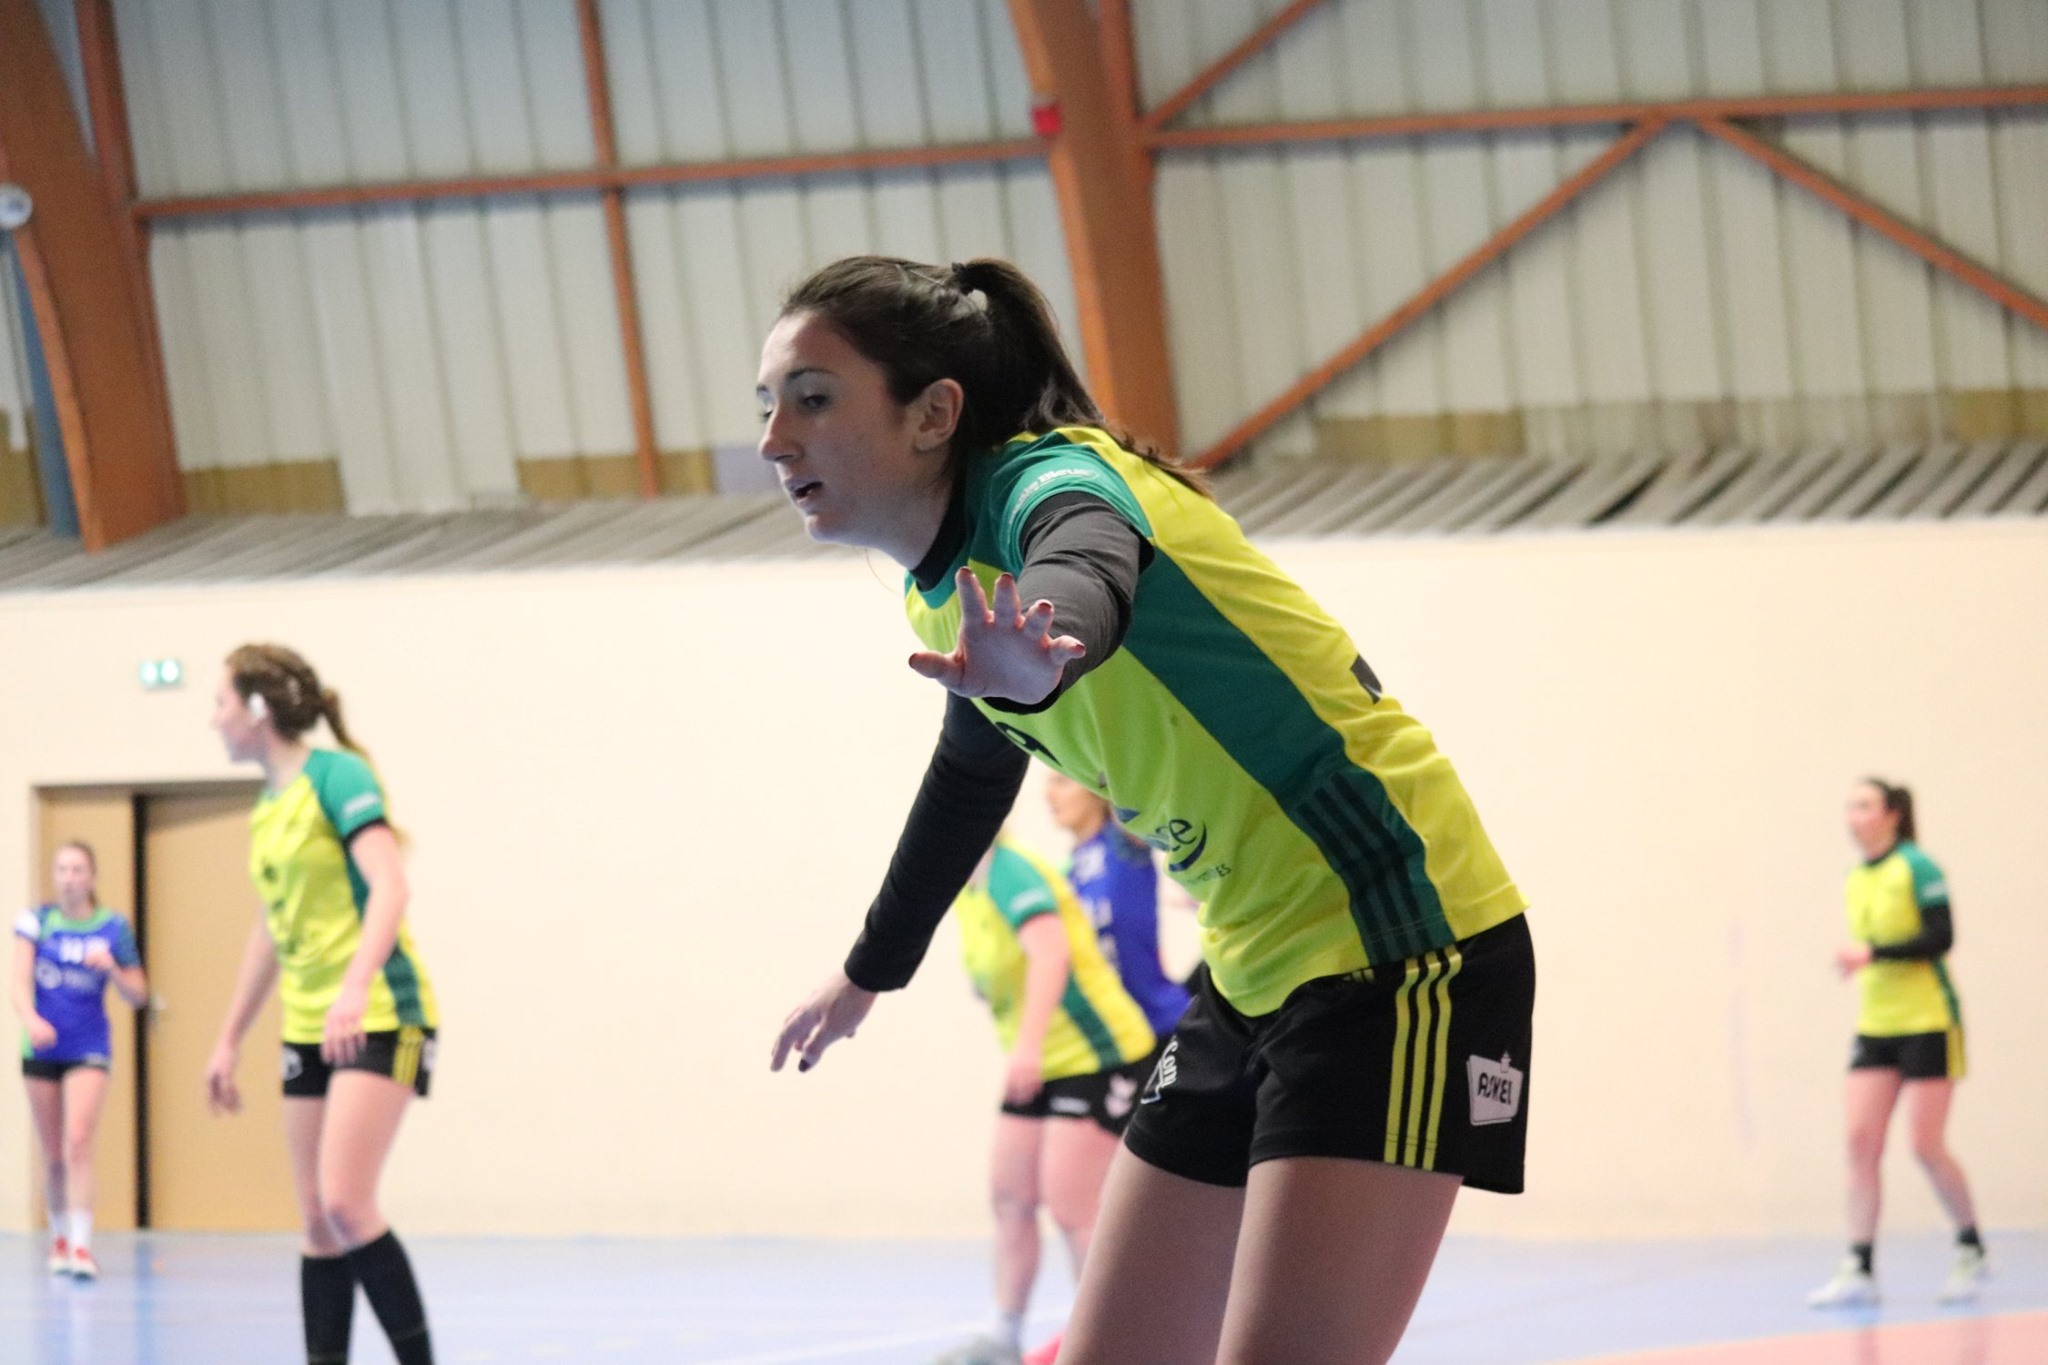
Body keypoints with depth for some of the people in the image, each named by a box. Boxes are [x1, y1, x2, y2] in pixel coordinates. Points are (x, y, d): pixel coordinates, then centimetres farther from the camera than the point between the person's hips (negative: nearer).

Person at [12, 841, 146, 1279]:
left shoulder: (113, 928, -1)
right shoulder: (36, 922, -1)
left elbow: (138, 996, 5)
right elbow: (20, 982, -10)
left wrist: (111, 968, -15)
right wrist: (31, 1019, -30)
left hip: (88, 1049, -2)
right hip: (41, 1047, 2)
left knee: (78, 1143, -19)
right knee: (53, 1155, 9)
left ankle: (81, 1245, -23)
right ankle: (59, 1238, 29)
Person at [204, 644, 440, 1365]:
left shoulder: (335, 774, -11)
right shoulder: (267, 808, 14)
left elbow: (390, 887, -22)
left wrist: (355, 989, -34)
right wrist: (229, 1040, 26)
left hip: (379, 1016, -8)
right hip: (309, 1027, 8)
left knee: (346, 1204, -19)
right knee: (319, 1224, 4)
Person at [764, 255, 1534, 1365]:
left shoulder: (1051, 480, -18)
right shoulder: (942, 593, 9)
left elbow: (1092, 574, -45)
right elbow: (972, 777, 30)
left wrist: (1035, 657, -68)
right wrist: (870, 971, 44)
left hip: (1394, 948, -10)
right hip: (1253, 972, 10)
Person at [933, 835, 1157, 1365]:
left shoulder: (1013, 874, -20)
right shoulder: (969, 893, 10)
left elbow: (1050, 951, -35)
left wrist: (1028, 1043, -45)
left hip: (1098, 1058, -10)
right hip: (1044, 1067, 10)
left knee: (1071, 1208, -12)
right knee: (1009, 1201, 7)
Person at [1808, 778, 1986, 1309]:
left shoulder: (1917, 868, -11)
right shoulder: (1857, 879, 11)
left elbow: (1940, 937, -18)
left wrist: (1871, 954, -24)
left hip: (1927, 1025, -6)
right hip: (1875, 1027, 6)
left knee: (1926, 1146, -6)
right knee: (1861, 1141, -6)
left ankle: (1971, 1251, 15)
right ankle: (1859, 1270, -7)